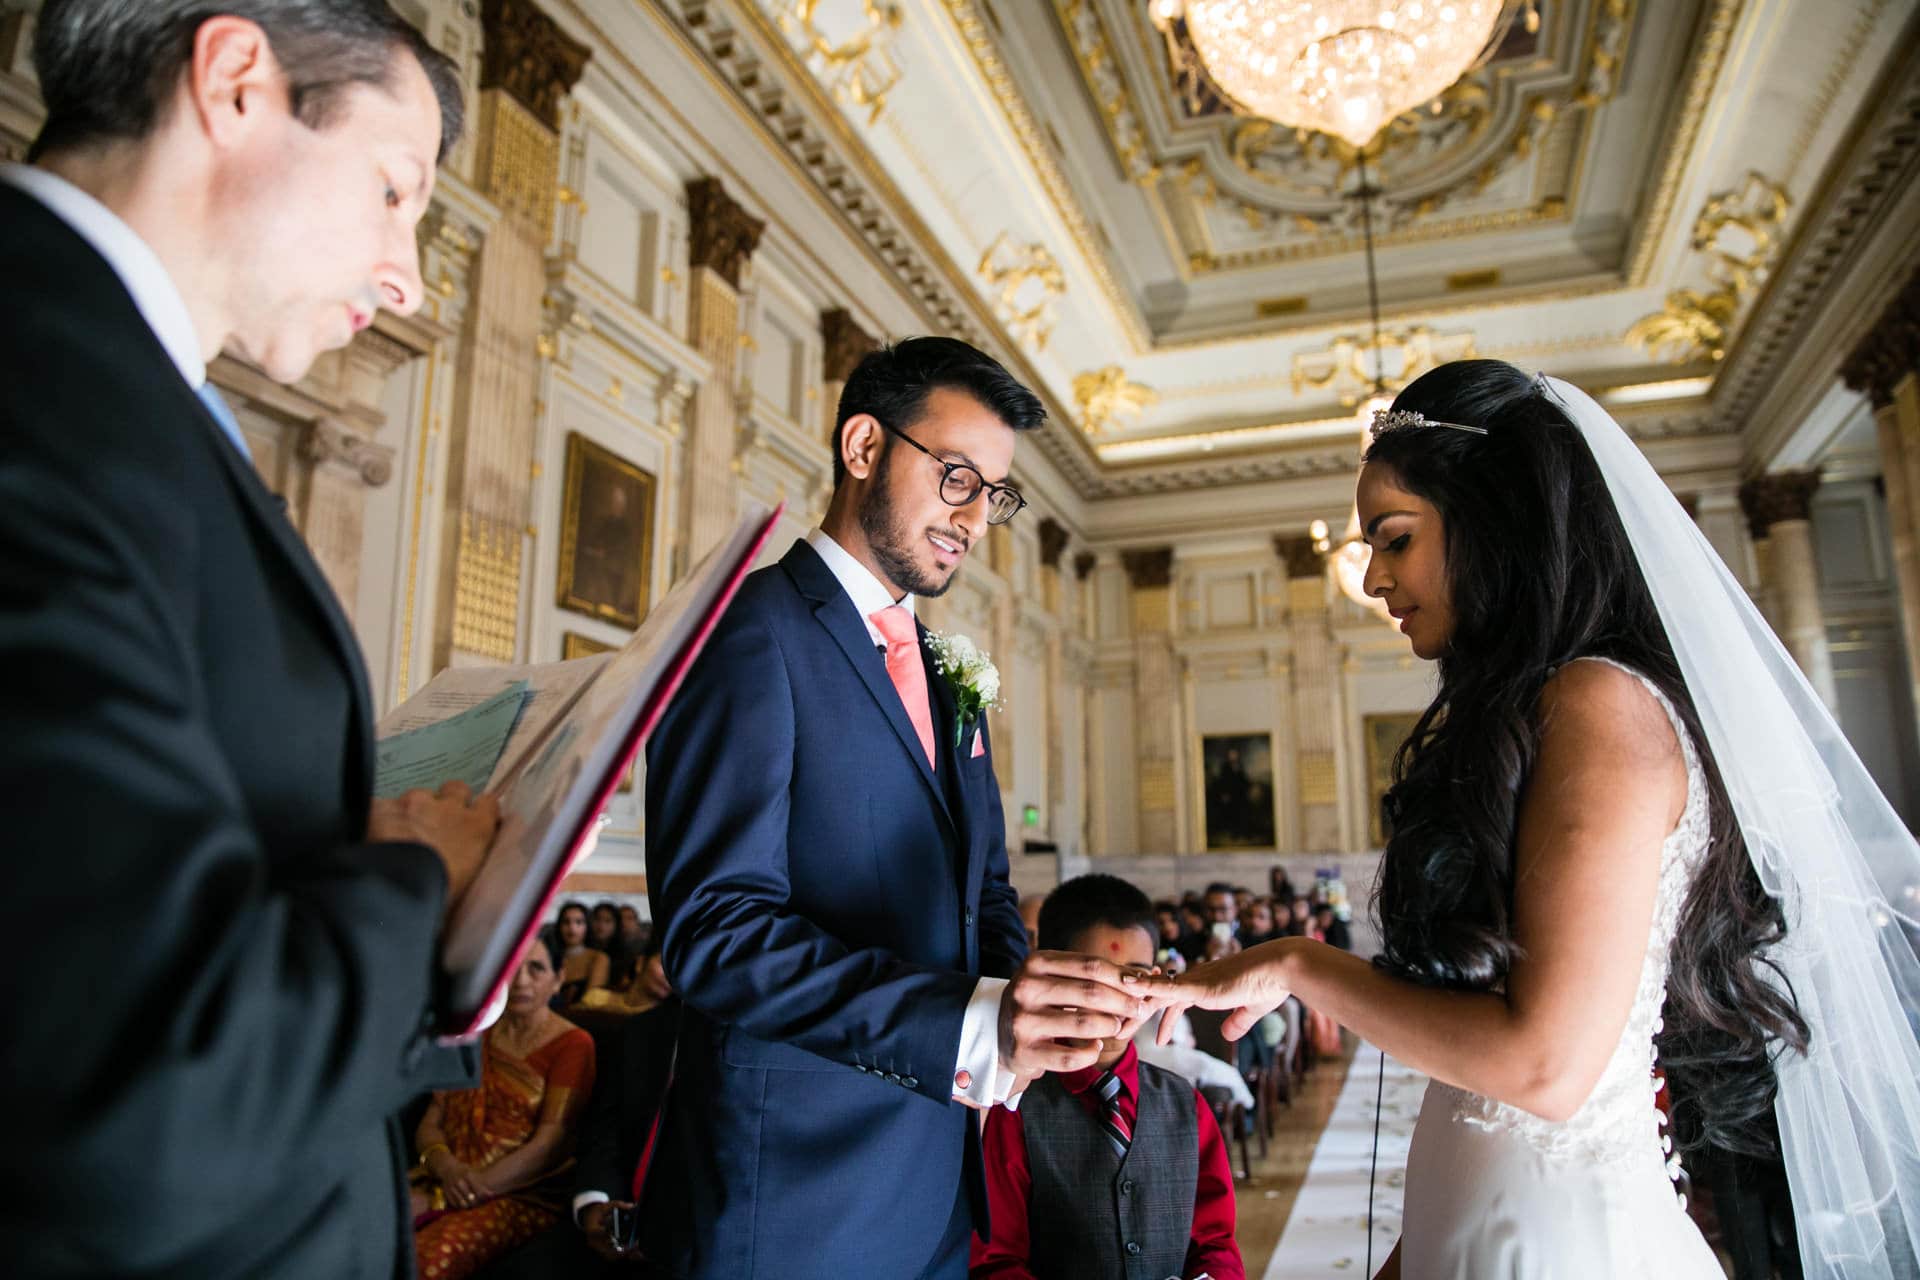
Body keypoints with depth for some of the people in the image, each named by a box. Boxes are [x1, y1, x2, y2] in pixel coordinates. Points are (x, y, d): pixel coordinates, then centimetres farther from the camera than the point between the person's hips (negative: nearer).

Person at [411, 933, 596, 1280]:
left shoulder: (572, 1044, 1)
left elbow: (552, 1142, -9)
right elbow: (429, 1124, 12)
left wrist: (438, 1201, -13)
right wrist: (447, 1168, -12)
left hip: (524, 1195, -5)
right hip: (445, 1183, 5)